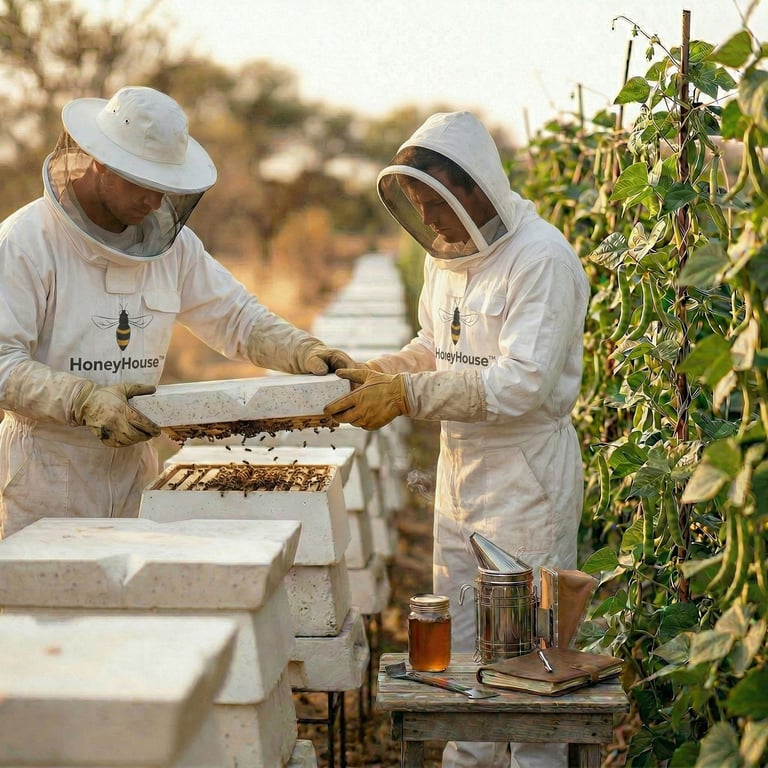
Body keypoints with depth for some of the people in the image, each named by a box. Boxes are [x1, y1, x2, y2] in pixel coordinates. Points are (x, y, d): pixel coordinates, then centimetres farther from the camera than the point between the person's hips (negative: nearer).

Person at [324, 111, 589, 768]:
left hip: (528, 472, -8)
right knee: (458, 639, 15)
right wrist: (377, 372, 1)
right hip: (459, 467, 8)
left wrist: (407, 394, -27)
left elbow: (522, 383, -26)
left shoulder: (542, 259, -19)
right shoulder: (448, 251, 8)